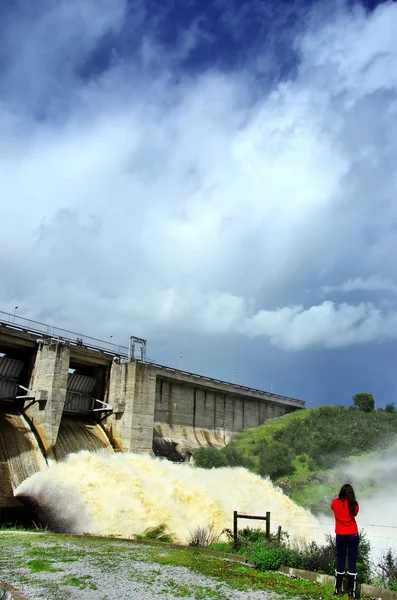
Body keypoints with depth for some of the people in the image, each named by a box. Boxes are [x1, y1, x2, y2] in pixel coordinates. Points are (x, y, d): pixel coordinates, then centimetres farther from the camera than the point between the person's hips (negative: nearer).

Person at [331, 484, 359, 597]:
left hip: (340, 536, 1)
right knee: (352, 562, 2)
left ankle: (338, 588, 16)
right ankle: (352, 590, 4)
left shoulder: (335, 502, -6)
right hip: (353, 535, -1)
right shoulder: (354, 505, -7)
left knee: (340, 561, 9)